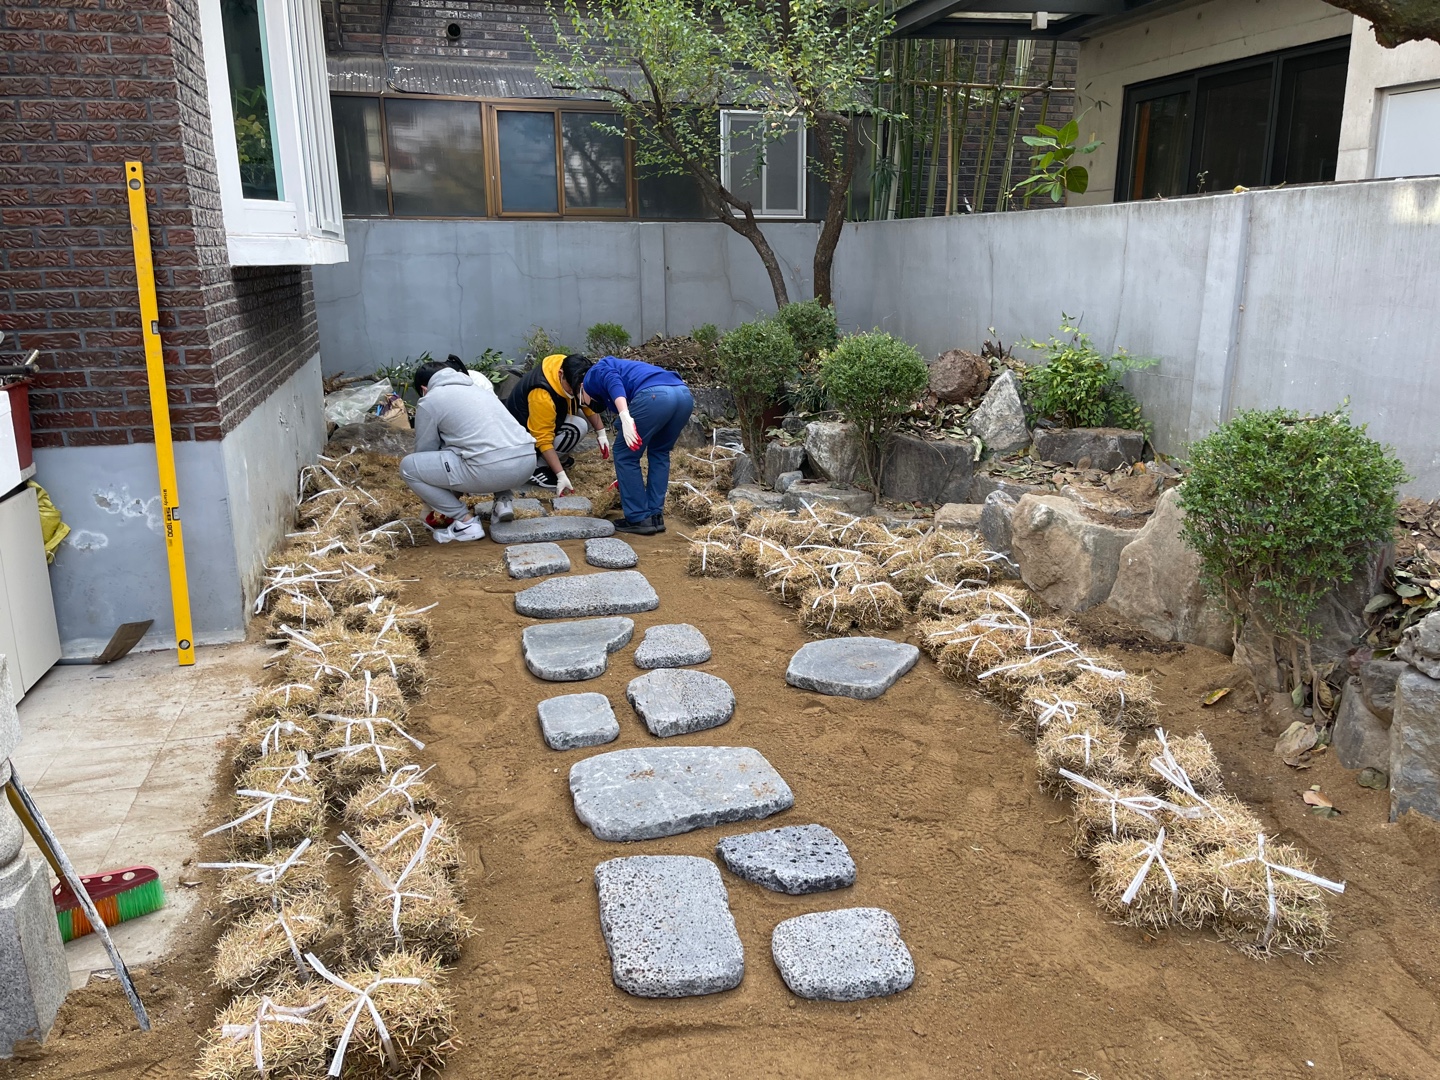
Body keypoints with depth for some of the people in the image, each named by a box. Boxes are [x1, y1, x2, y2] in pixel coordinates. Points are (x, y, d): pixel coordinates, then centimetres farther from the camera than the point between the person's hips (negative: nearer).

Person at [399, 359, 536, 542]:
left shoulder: (428, 401, 11)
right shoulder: (475, 388, 32)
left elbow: (425, 451, 17)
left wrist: (436, 506, 33)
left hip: (491, 469, -7)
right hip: (527, 462, 8)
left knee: (408, 466, 8)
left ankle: (466, 521, 6)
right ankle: (504, 499, 17)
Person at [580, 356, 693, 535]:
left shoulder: (594, 375, 24)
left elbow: (613, 382, -3)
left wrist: (624, 417, -17)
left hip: (654, 396, -8)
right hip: (684, 394, 8)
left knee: (625, 455, 12)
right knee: (659, 452, 29)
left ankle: (639, 519, 15)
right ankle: (656, 516, 26)